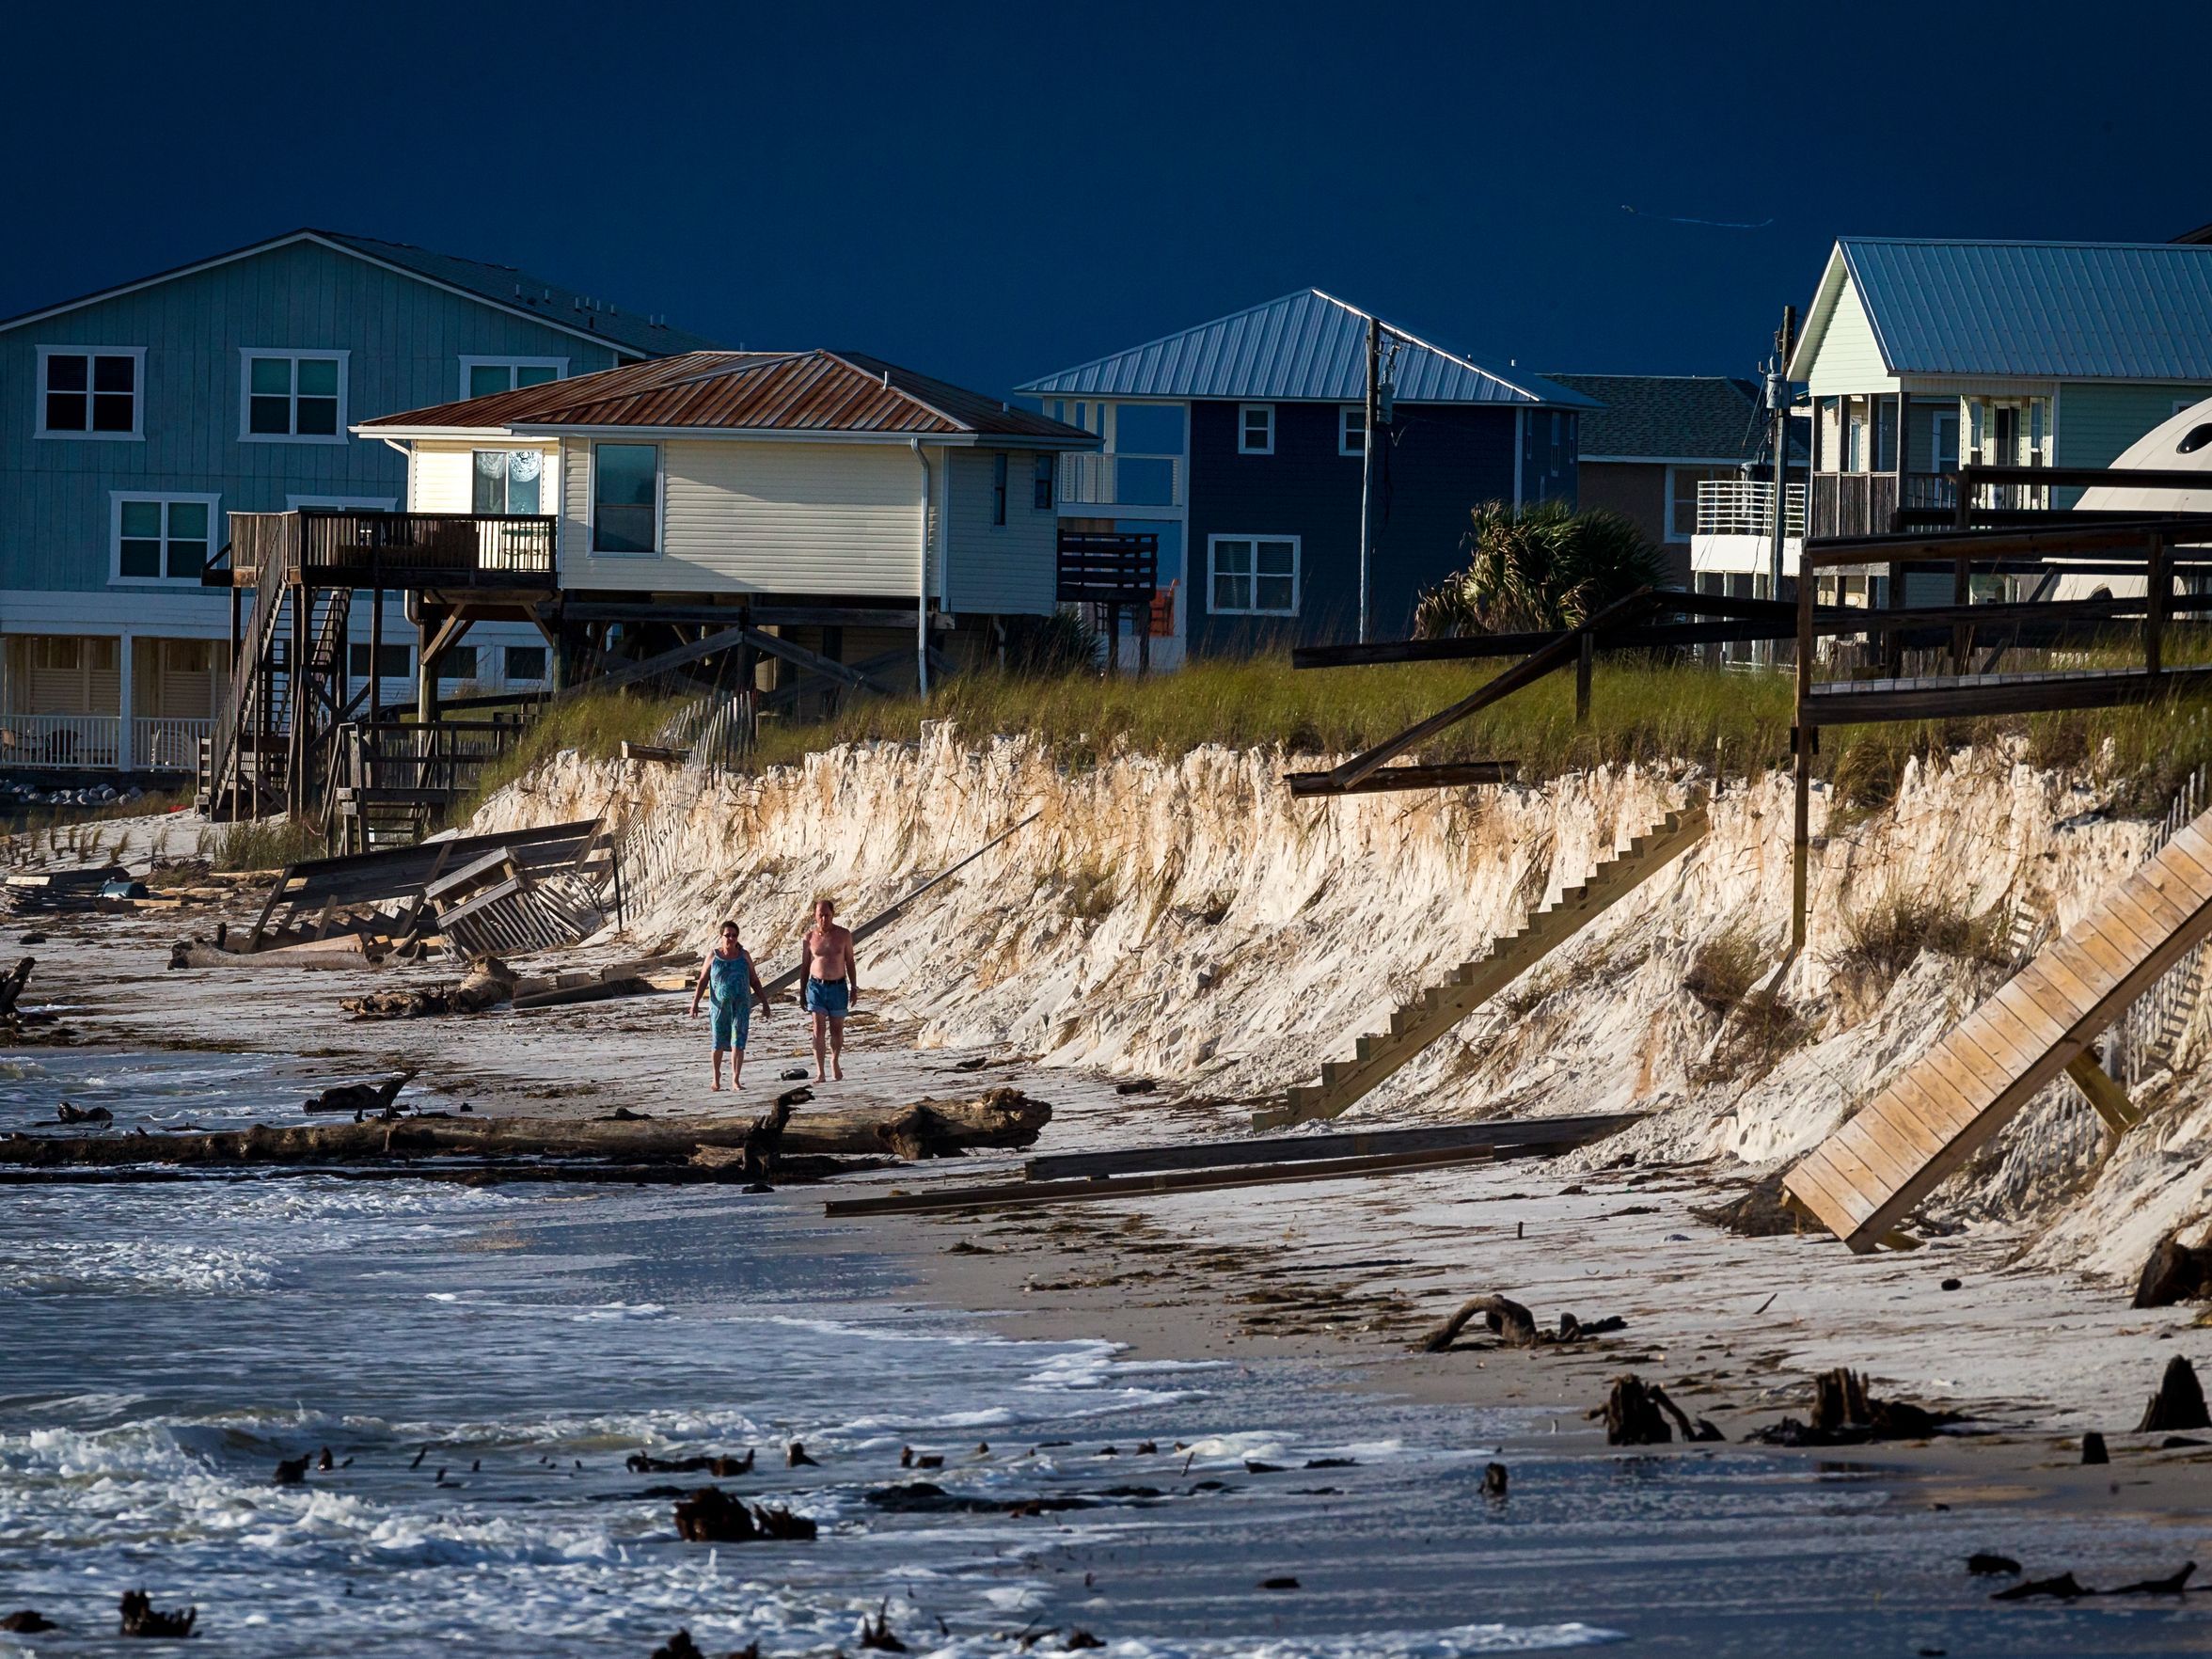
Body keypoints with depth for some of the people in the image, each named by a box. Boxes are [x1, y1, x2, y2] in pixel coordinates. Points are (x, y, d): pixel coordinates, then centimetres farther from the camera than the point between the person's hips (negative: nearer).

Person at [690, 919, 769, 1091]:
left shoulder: (743, 956, 7)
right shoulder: (713, 956, 4)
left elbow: (755, 981, 12)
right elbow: (702, 981, 4)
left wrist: (764, 1003, 9)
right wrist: (695, 1003, -5)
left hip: (741, 1005, 0)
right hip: (720, 1005, 0)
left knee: (738, 1043, -10)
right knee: (719, 1043, 8)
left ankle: (736, 1080, -14)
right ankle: (716, 1076, 29)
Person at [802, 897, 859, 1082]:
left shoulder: (843, 935, 1)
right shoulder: (810, 936, 1)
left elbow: (850, 962, 8)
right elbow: (805, 964, 7)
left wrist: (854, 987, 4)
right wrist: (802, 992, 7)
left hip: (838, 987, 1)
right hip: (816, 985, -1)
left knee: (837, 1029, 8)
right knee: (819, 1029, -9)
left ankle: (835, 1062, 33)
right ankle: (820, 1072, -9)